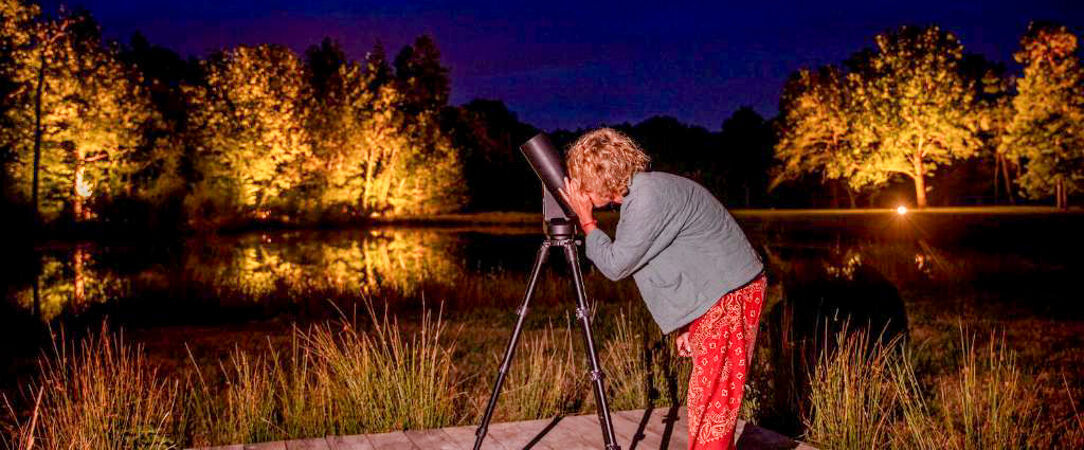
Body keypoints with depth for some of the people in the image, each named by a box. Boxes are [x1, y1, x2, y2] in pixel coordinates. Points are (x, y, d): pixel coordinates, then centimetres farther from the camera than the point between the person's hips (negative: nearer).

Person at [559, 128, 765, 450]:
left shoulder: (649, 197, -22)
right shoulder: (637, 194, 9)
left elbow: (615, 266, -17)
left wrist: (586, 221, -4)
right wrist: (683, 324, 16)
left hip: (731, 293, -10)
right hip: (714, 292, 10)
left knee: (709, 397, -6)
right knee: (711, 393, 14)